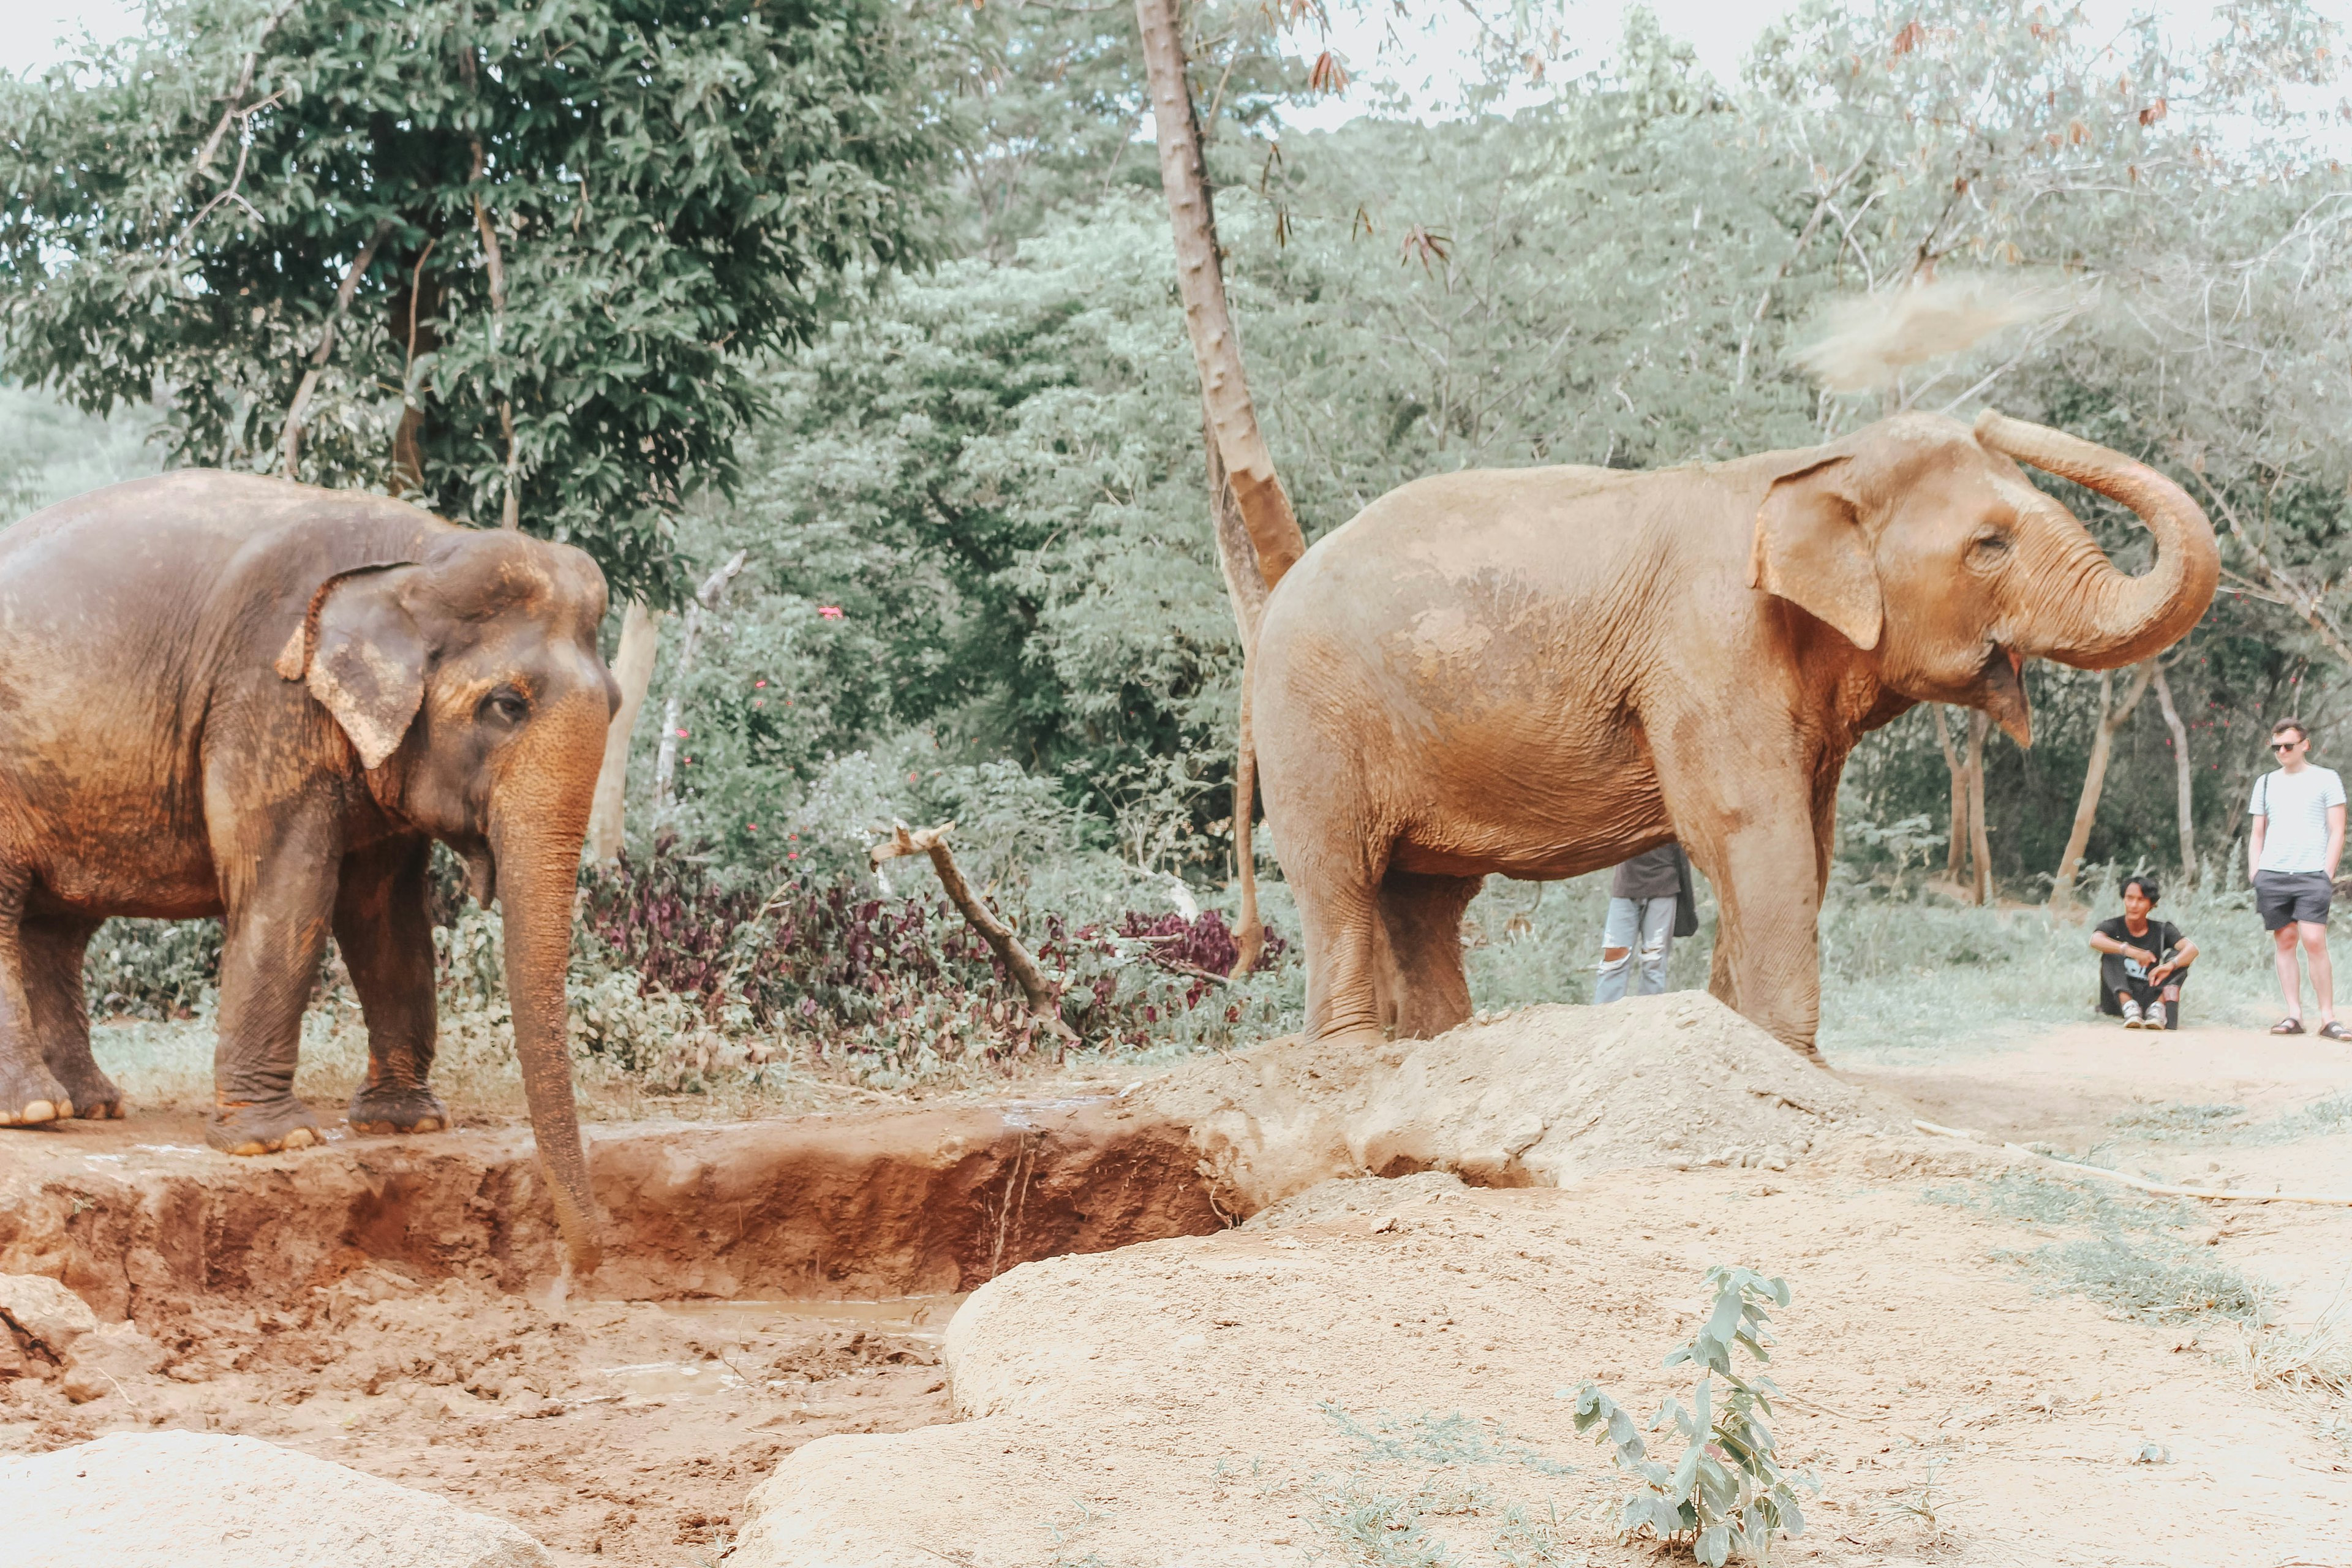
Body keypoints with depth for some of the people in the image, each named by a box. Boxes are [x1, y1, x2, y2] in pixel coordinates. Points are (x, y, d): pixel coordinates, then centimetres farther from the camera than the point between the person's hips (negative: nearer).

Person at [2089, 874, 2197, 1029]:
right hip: (2118, 1002, -1)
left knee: (2176, 955, -14)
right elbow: (2095, 940, -24)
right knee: (2112, 954, -20)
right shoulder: (2113, 927, 1)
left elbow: (2192, 948, -14)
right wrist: (2128, 950, -43)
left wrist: (2171, 965, -37)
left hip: (2149, 998, 1)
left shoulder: (2162, 930, 5)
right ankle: (2128, 1006, -44)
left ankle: (2159, 1006, -40)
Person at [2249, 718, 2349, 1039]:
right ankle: (2294, 1015, 2)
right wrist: (2254, 874, 7)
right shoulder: (2266, 783, 15)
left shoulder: (2326, 779, 5)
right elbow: (2257, 834, 18)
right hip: (2272, 876, 4)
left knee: (2314, 942, -13)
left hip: (2312, 875, -4)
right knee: (2285, 942, 2)